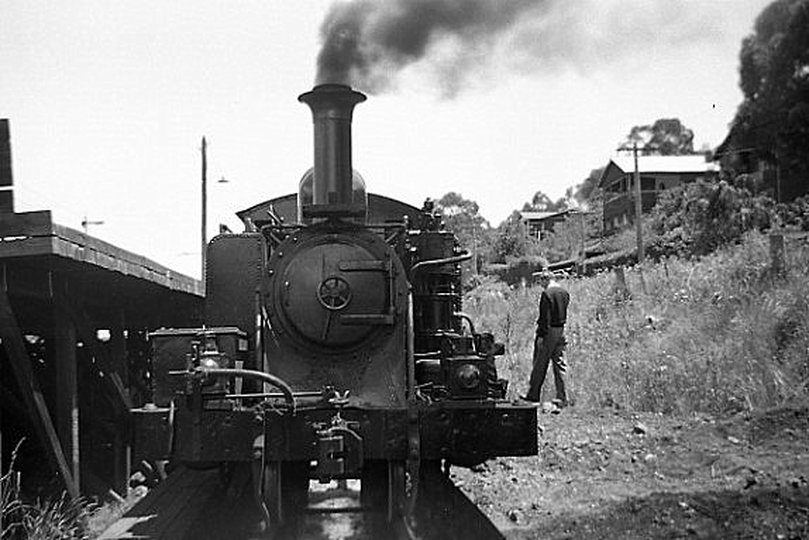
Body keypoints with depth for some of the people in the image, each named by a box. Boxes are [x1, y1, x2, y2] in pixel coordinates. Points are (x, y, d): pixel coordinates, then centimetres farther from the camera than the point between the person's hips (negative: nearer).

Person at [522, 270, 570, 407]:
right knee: (559, 363, 8)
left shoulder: (547, 294, -15)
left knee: (540, 363, 3)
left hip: (549, 330, -7)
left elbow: (545, 317, -18)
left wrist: (541, 335, -16)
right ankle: (562, 398, 8)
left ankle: (533, 394, 12)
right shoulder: (564, 292, 9)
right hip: (561, 331, 7)